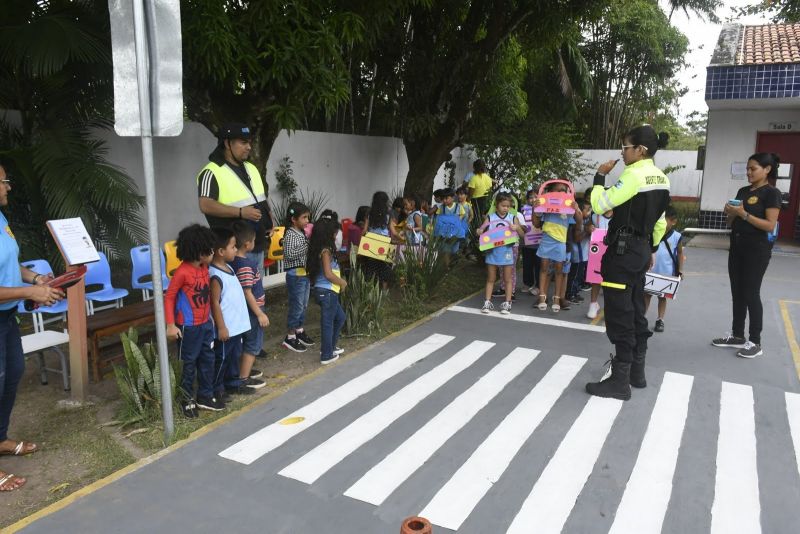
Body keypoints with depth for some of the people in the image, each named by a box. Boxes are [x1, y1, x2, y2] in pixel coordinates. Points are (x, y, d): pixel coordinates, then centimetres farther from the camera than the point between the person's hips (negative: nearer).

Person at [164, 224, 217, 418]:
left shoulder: (205, 267, 2)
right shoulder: (182, 272, -21)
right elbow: (169, 297, -14)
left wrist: (210, 317, 14)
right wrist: (171, 325, -16)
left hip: (206, 323, 7)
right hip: (189, 327, -7)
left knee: (208, 360, 15)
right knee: (190, 364, 6)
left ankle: (205, 396, 29)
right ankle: (188, 400, 21)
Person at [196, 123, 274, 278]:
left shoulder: (251, 168, 14)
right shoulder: (212, 172, -12)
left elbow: (263, 200, 22)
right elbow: (206, 205, -23)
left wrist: (270, 222, 4)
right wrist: (240, 212, -27)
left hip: (259, 245, 8)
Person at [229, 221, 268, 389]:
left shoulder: (234, 261, 2)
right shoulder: (245, 265, -25)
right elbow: (247, 293, -24)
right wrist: (260, 314, -18)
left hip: (247, 310, 9)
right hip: (252, 310, -9)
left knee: (247, 342, 22)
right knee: (253, 344, 3)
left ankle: (244, 370, 35)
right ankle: (243, 378, 10)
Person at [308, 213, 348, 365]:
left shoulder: (319, 249, 10)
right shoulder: (326, 251, -16)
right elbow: (328, 274, -20)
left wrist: (340, 280, 7)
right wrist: (343, 282, -7)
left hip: (327, 291, 9)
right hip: (327, 292, -9)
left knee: (340, 317, 22)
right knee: (328, 323, 1)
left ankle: (330, 347, 32)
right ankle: (326, 356, 11)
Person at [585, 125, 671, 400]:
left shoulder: (633, 175, -17)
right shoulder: (661, 178, 11)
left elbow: (599, 205, -19)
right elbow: (660, 222, 17)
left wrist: (600, 176, -6)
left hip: (623, 250, -10)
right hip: (641, 250, 10)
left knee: (620, 315, -4)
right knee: (635, 311, 16)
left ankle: (620, 381, 2)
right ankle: (637, 372, 26)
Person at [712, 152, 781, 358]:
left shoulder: (771, 193, -10)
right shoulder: (742, 191, 11)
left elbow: (770, 225, -18)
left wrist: (743, 214, -22)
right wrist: (730, 212, -6)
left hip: (757, 250, -7)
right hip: (737, 247, 7)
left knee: (751, 294, -3)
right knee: (737, 294, 11)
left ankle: (755, 343, 8)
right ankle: (737, 336, 21)